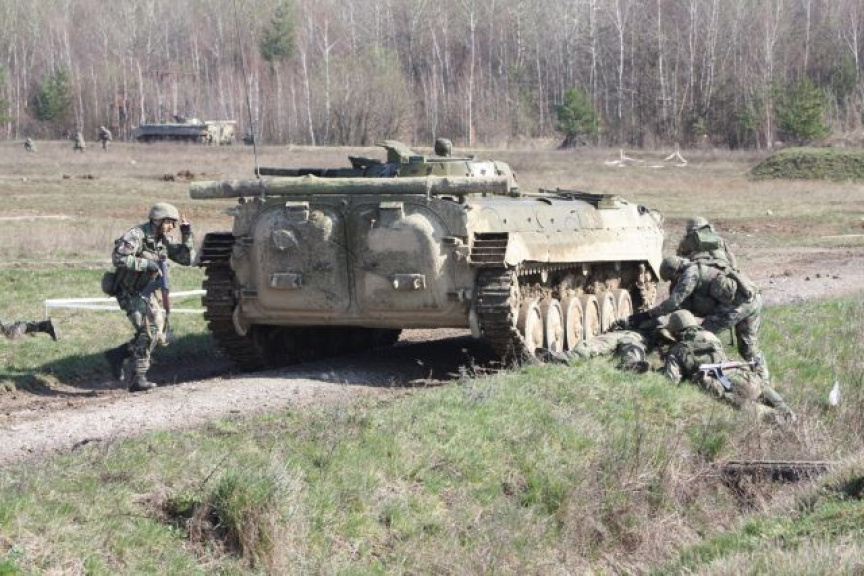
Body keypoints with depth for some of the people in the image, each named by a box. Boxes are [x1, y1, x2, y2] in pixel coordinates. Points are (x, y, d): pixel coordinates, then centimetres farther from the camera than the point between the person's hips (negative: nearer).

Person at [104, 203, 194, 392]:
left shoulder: (164, 241, 5)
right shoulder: (136, 236, -19)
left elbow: (186, 259, 6)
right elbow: (118, 258, -29)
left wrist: (187, 234, -4)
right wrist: (147, 264, -30)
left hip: (147, 293, 8)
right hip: (130, 293, -8)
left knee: (159, 337, 6)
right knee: (149, 331, -20)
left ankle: (118, 355, 20)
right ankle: (138, 379, -17)